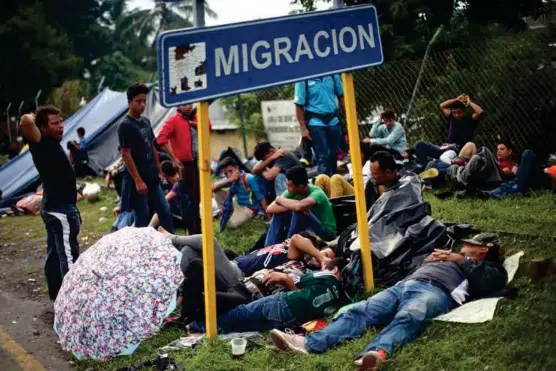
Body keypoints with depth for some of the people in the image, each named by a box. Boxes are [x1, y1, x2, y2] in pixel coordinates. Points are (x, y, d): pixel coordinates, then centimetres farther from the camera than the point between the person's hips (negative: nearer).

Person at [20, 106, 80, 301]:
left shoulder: (51, 143, 9)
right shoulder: (41, 144, -18)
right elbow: (26, 121, -34)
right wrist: (33, 118, -16)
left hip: (56, 207, 10)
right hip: (60, 210, -10)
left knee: (55, 254, 17)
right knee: (69, 256, -9)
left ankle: (57, 293, 28)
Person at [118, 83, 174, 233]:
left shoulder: (146, 121, 11)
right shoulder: (125, 125, -13)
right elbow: (126, 155, -18)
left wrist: (159, 170, 15)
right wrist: (138, 180, -21)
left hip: (152, 177, 8)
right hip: (137, 180, -8)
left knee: (165, 210, 12)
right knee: (143, 216, -2)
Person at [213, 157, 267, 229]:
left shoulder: (249, 178, -25)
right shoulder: (230, 180, -7)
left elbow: (260, 197, -23)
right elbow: (213, 188, -19)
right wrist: (229, 180, -30)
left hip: (250, 208, -6)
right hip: (237, 204, 6)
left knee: (232, 223, -30)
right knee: (217, 192, -6)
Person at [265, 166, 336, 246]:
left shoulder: (316, 193, -27)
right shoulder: (292, 192, -9)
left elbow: (299, 206, -49)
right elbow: (269, 209, -16)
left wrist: (281, 199, -28)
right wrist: (291, 206, -31)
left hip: (326, 232, -7)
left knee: (298, 212, -29)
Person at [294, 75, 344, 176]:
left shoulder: (333, 75, 0)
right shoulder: (304, 80, -12)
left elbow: (341, 96, 12)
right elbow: (299, 105, -10)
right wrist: (303, 128, -12)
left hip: (333, 120, 5)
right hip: (316, 123, -5)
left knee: (334, 155, 15)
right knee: (323, 157, -5)